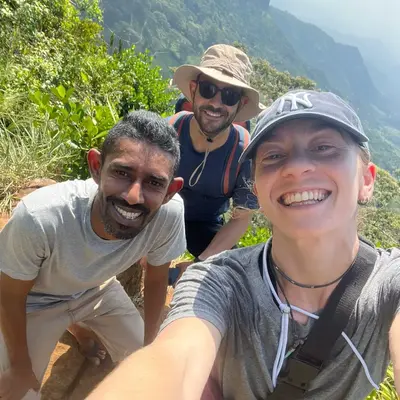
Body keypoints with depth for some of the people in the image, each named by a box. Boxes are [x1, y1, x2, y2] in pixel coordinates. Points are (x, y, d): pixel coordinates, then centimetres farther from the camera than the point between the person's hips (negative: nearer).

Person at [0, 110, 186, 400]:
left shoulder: (170, 212, -33)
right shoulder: (39, 218, -40)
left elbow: (156, 278, -11)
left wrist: (150, 342, 2)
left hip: (98, 289, 2)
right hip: (35, 301, -2)